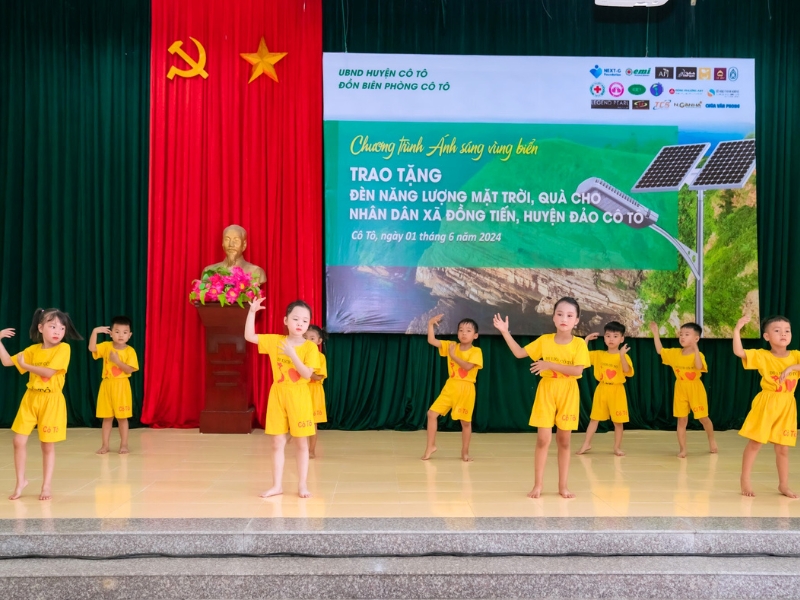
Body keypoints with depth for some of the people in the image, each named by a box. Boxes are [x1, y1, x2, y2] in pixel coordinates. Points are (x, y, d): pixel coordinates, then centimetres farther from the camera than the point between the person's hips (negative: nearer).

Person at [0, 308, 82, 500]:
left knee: (48, 445, 4)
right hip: (30, 399, 4)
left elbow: (48, 372, -20)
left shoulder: (63, 348, -11)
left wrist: (25, 365, -9)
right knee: (19, 441, 2)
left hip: (51, 402, -4)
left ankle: (47, 485, 16)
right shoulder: (33, 349, 5)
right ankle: (21, 481, 21)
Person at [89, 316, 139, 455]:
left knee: (122, 417, 4)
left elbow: (130, 370, -12)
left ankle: (124, 445, 13)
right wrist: (95, 331, -22)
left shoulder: (130, 351, -6)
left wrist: (117, 361, -20)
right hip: (107, 386, 2)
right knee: (107, 417, 8)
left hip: (121, 386, -2)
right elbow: (91, 348, -16)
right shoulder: (106, 346, 0)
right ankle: (105, 445, 15)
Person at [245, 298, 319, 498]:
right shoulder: (274, 340, 0)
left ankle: (302, 485, 16)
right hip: (278, 395, 2)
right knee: (278, 443, 8)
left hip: (299, 396, -2)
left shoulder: (310, 347, -8)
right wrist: (252, 312, -10)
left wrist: (292, 354, -25)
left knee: (301, 443, 5)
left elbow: (307, 374, -16)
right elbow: (249, 336, -1)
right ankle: (277, 485, 17)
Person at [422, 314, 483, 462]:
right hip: (450, 387, 3)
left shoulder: (476, 351, -7)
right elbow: (431, 341, -4)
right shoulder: (451, 346, 3)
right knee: (432, 414, -4)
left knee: (466, 421, 6)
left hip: (466, 389, -3)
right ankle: (431, 446, 11)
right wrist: (430, 324, -12)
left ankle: (465, 452, 23)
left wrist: (453, 356, -17)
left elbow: (467, 366, -22)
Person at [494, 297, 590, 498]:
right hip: (546, 391, 1)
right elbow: (519, 353, 4)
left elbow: (578, 371, -17)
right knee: (543, 439, -3)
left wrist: (551, 365, -22)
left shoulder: (579, 344, -6)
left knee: (564, 440, 7)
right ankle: (537, 485, 7)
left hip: (568, 393, 0)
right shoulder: (544, 340, 0)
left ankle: (563, 485, 17)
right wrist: (505, 332, -3)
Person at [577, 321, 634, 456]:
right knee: (594, 418, 7)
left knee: (618, 421, 4)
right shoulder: (598, 354, 3)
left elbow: (627, 372, -20)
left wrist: (622, 356, -31)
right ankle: (586, 444, 15)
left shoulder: (624, 356, -5)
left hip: (617, 391, -2)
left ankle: (617, 447, 16)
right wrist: (586, 340, -3)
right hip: (601, 390, 2)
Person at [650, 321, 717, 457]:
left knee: (703, 418, 9)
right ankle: (682, 449, 10)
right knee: (682, 420, 4)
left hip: (696, 389, -3)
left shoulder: (698, 354, -14)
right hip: (680, 390, 3)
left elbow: (699, 367, -33)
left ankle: (711, 440, 37)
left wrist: (695, 349, -39)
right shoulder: (675, 353, 0)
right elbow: (659, 350, 6)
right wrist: (655, 333, 2)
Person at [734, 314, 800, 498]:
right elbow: (738, 352, -18)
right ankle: (745, 481, 10)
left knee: (783, 448, 11)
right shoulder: (762, 356, -6)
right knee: (755, 443, 0)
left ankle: (783, 485, 22)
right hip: (766, 405, -3)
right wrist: (737, 329, -24)